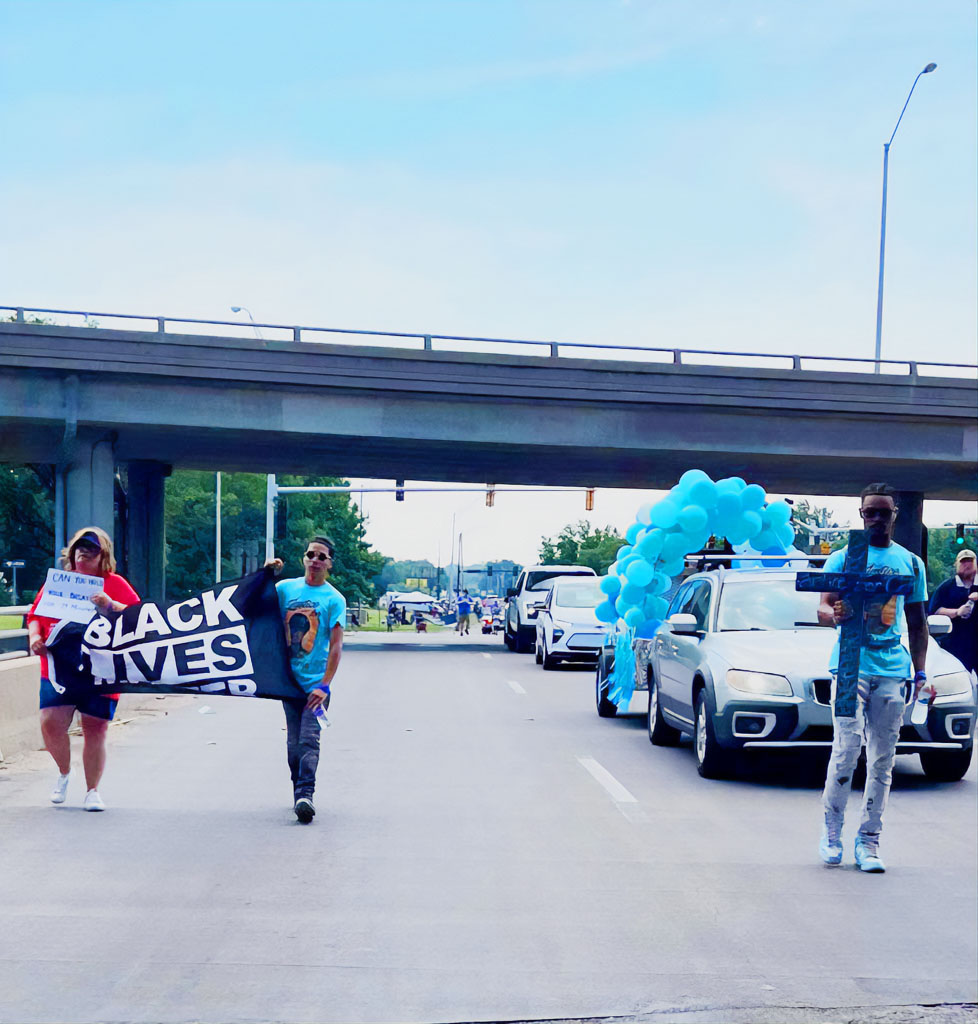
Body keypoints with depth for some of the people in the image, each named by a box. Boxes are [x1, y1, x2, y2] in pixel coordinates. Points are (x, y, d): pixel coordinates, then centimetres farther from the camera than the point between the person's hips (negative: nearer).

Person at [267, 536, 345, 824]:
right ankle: (299, 794, 20)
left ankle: (305, 795, -23)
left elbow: (336, 645, -9)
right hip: (288, 679, 4)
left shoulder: (334, 599, -4)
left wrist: (325, 685, -17)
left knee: (309, 740, -15)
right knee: (293, 741, 9)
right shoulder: (286, 588, 7)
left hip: (315, 682, -4)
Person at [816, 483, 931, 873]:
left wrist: (921, 673, 9)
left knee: (882, 760, 1)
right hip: (850, 665, -2)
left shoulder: (911, 563, 13)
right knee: (846, 750, -12)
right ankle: (832, 826, 7)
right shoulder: (841, 558, 7)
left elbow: (917, 623, 17)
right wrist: (834, 614, -24)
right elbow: (823, 609, 0)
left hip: (892, 669, 2)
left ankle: (868, 840, 7)